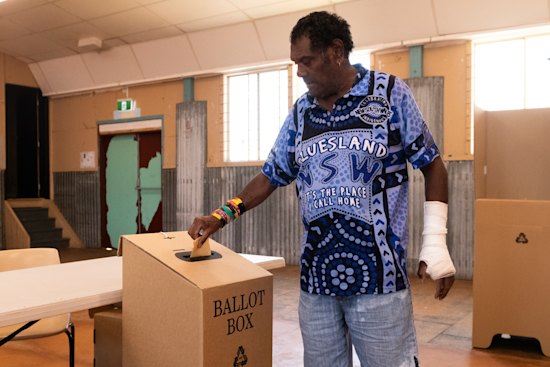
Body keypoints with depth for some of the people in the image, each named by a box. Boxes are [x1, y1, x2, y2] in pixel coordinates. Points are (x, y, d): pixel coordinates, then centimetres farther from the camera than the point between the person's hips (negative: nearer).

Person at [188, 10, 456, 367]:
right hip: (316, 278, 4)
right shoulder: (299, 114, 10)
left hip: (379, 276, -4)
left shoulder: (390, 93, -2)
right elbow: (271, 176, 15)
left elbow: (431, 165, 1)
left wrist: (435, 242, -5)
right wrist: (221, 216, 3)